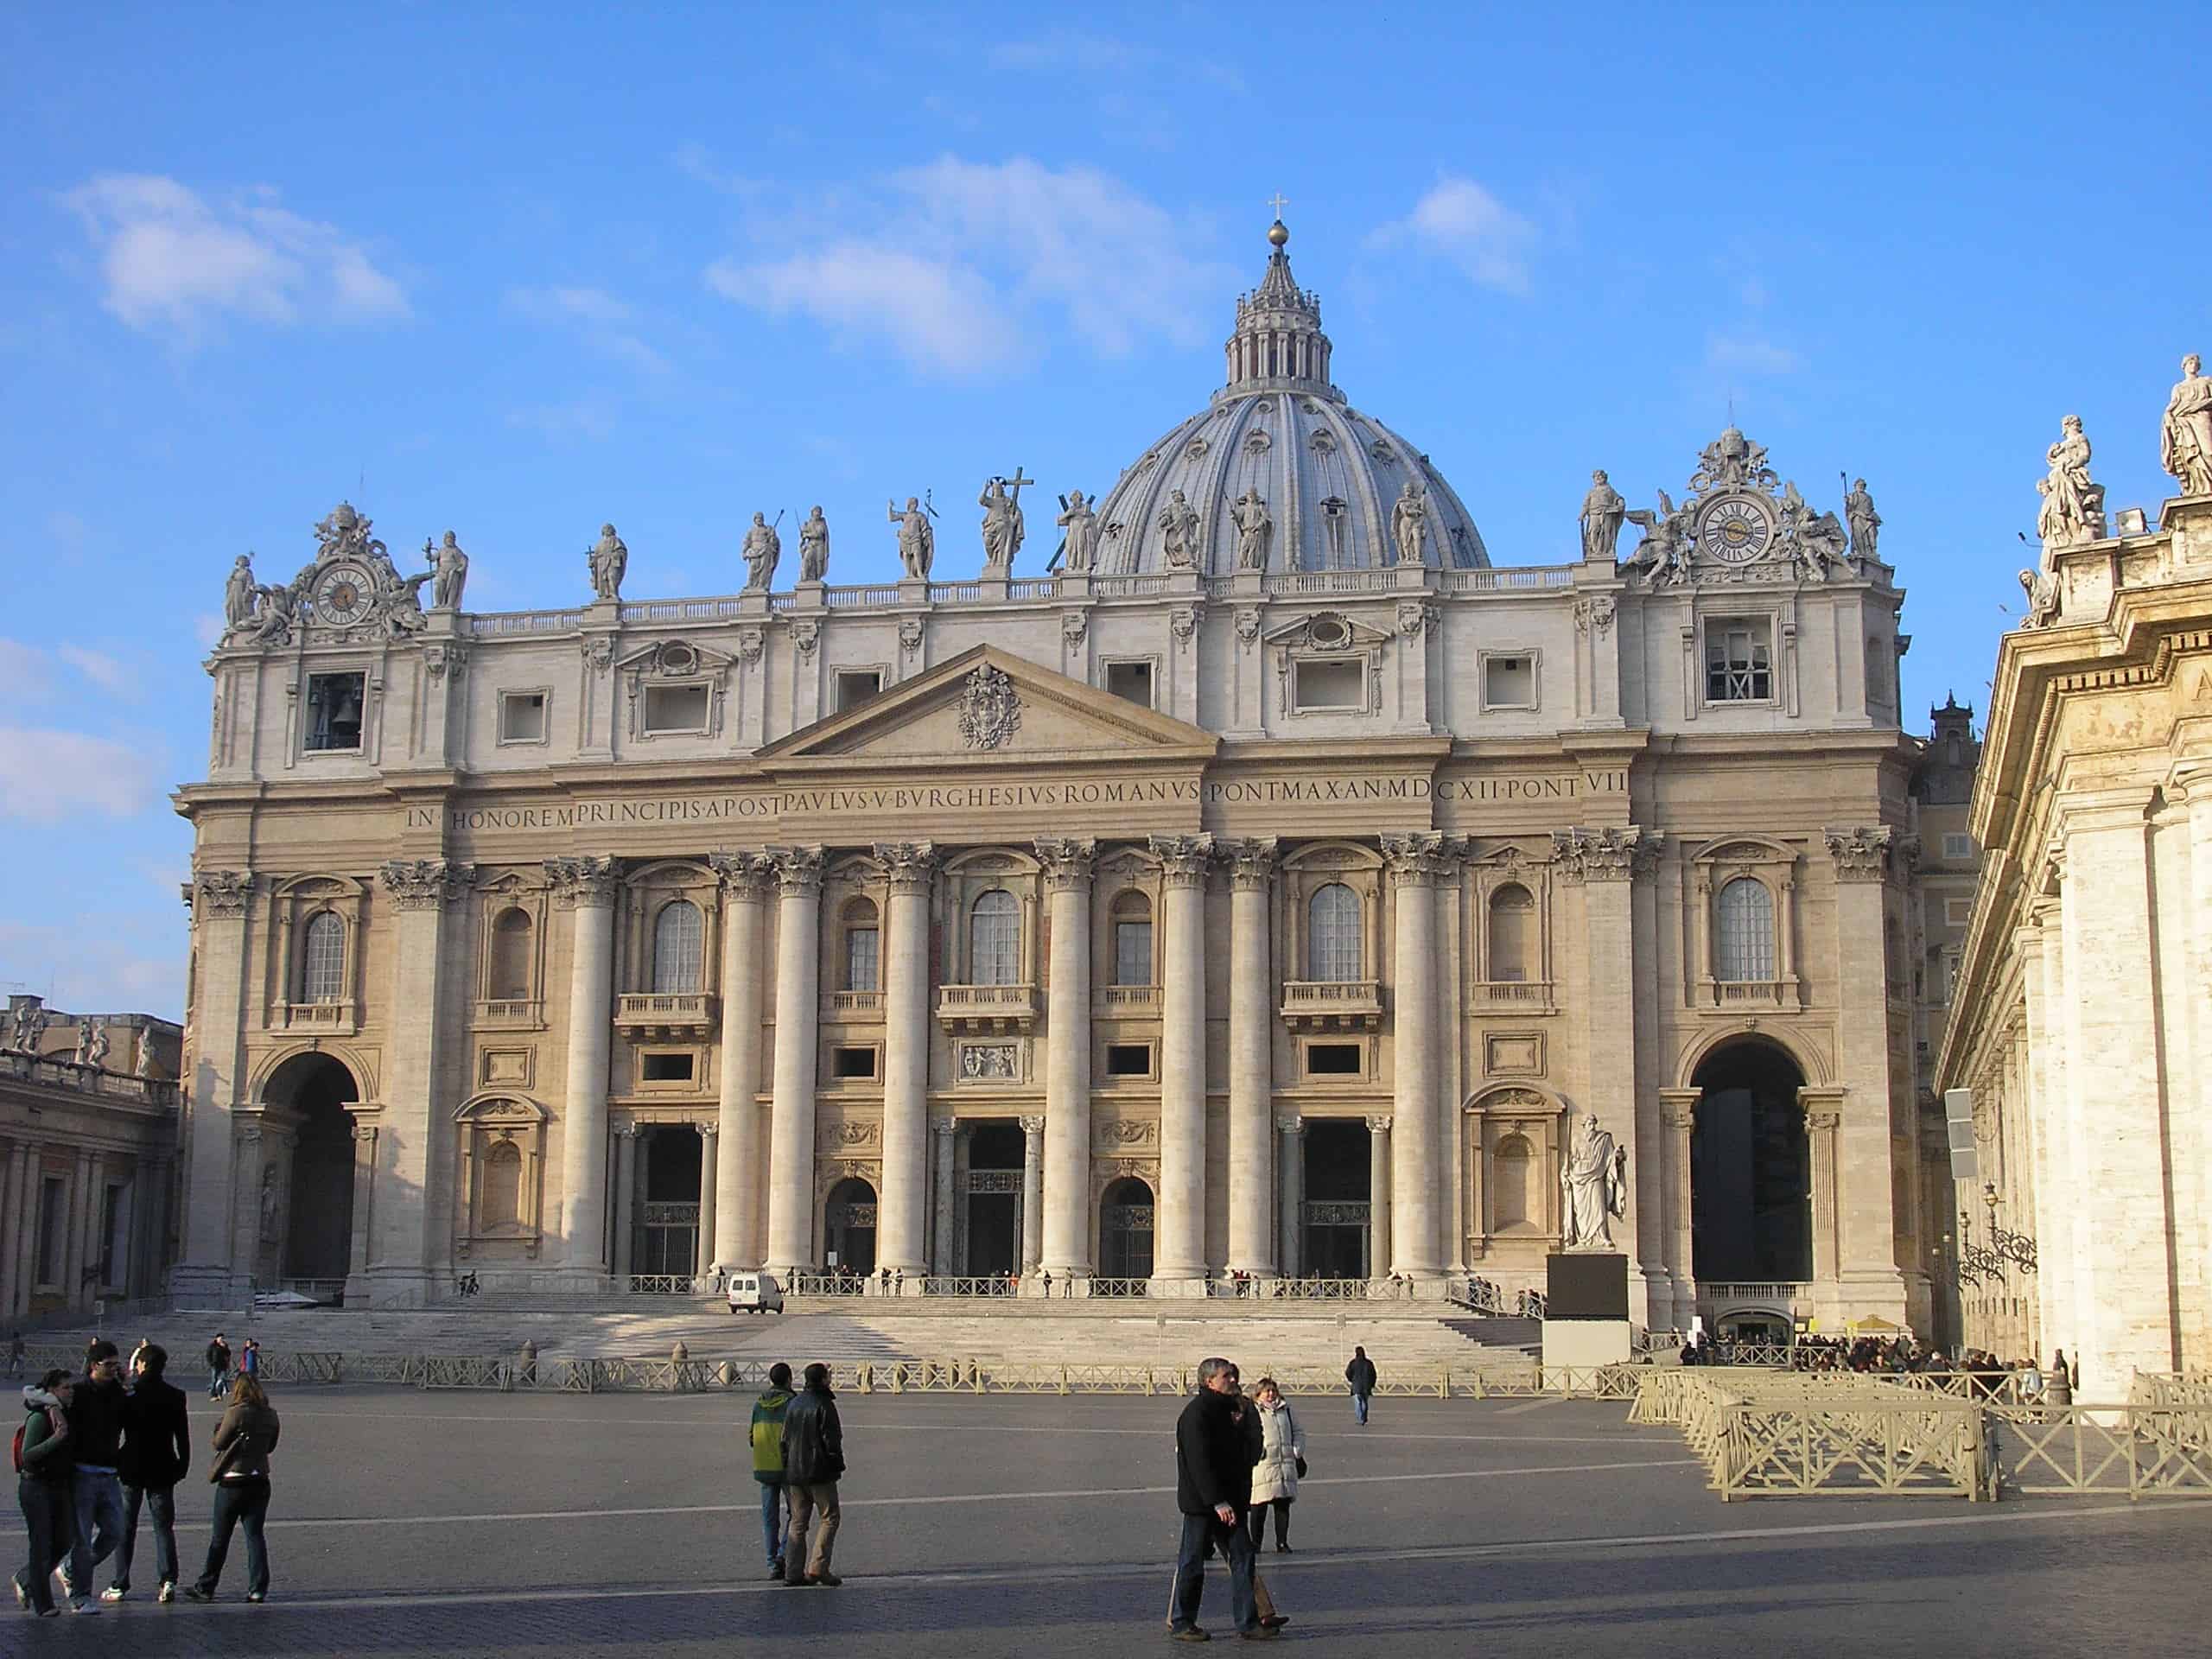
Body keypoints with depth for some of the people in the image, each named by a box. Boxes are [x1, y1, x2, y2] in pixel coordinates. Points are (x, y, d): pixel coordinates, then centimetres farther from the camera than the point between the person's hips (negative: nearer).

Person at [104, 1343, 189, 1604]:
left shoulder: (128, 1392, -9)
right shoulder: (175, 1396, -3)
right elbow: (183, 1436, 2)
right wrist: (183, 1465, 10)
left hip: (132, 1468, -1)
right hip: (163, 1470, 1)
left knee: (125, 1528, 8)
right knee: (164, 1527, 6)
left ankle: (120, 1585, 9)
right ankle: (167, 1581, -6)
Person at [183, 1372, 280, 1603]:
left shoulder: (236, 1413, -15)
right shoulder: (271, 1415, 3)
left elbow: (219, 1443, -8)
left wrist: (219, 1428, 10)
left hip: (233, 1482, -5)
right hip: (260, 1481, 5)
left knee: (219, 1537, 7)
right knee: (255, 1535, 7)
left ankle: (205, 1587, 16)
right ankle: (258, 1588, 2)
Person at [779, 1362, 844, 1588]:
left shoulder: (793, 1404, 11)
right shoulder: (824, 1405, -12)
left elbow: (785, 1439, 13)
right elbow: (832, 1440, -14)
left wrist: (788, 1467, 16)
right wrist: (838, 1465, -3)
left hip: (795, 1472, 7)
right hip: (819, 1472, -7)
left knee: (798, 1521, 10)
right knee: (829, 1518, 1)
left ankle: (793, 1572, 6)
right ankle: (817, 1568, -8)